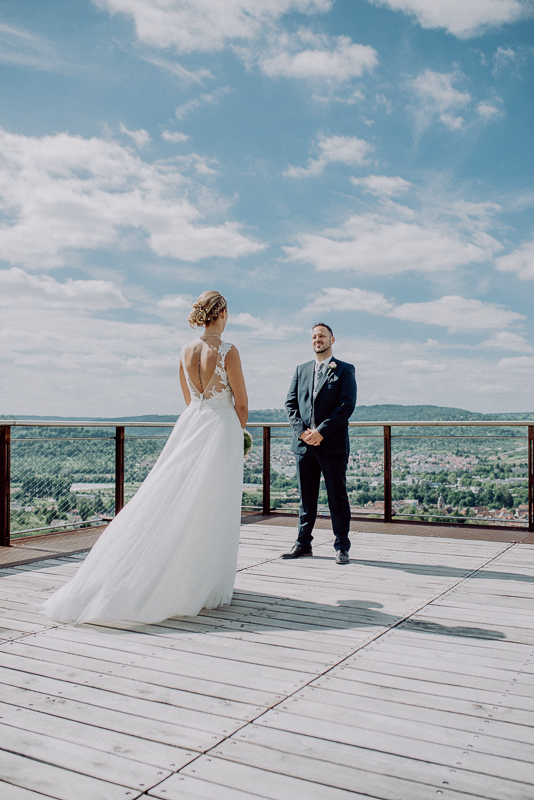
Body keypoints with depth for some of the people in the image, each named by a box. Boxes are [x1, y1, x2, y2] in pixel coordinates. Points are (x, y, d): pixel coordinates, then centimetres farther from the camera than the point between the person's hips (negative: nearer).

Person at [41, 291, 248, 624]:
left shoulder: (186, 351, 7)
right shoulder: (228, 351, -11)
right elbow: (242, 403, -6)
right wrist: (238, 430, 12)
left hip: (190, 426, 6)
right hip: (222, 426, -5)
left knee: (173, 499, 9)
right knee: (212, 509, 1)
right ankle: (206, 586, 9)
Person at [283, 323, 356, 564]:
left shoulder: (345, 370, 3)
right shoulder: (301, 370, 16)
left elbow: (347, 405, -7)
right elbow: (290, 403, 9)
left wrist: (321, 431, -14)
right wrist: (301, 431, -7)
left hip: (333, 444, -4)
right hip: (304, 444, 4)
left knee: (337, 498, 2)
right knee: (306, 498, 10)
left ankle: (341, 547, 11)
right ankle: (303, 544, 20)